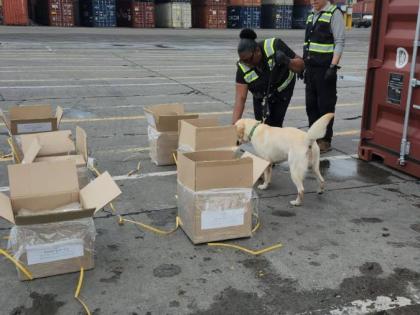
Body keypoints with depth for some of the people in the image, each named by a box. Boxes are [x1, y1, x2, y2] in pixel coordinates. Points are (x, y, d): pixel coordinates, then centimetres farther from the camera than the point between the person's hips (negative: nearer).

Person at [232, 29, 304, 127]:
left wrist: (287, 61, -45)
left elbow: (301, 65, -24)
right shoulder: (243, 68, -27)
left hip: (283, 89, -2)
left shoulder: (275, 46, -32)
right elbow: (240, 97, -29)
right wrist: (234, 123, -38)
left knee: (274, 124, -13)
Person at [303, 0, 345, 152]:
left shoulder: (334, 14, -8)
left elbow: (339, 43, -13)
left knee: (325, 105, -1)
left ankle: (325, 140, 8)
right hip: (311, 68, 7)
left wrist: (333, 67, -20)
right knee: (311, 105, 11)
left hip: (325, 69, -7)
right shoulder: (311, 15, 15)